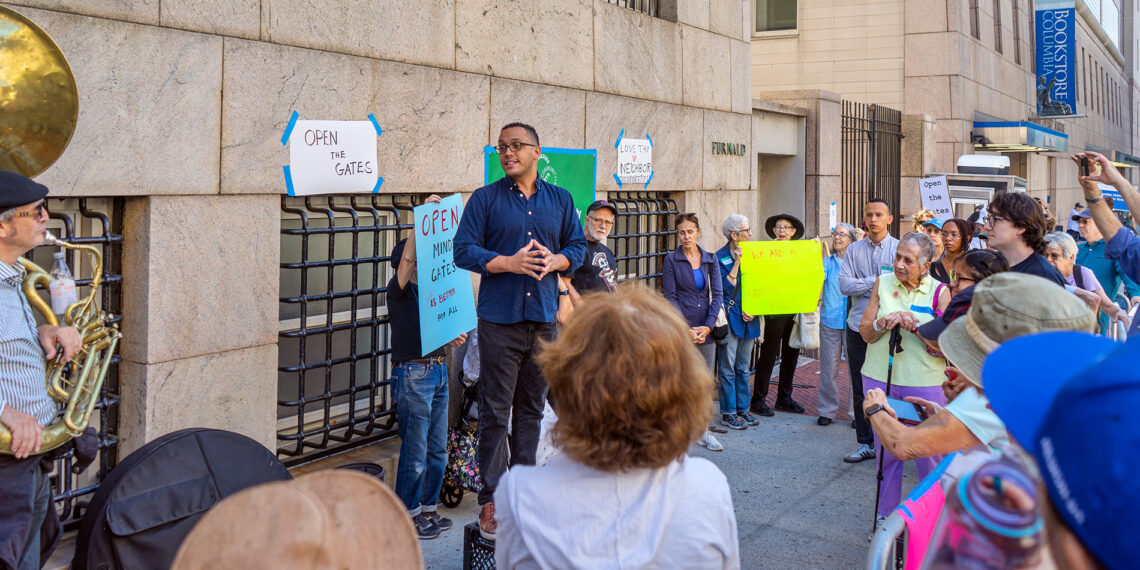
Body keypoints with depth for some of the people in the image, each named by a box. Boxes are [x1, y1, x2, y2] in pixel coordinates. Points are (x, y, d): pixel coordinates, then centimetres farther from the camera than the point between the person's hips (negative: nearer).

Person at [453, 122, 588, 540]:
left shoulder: (560, 200, 12)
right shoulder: (485, 198, 2)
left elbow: (578, 246, 14)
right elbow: (464, 250, -4)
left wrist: (554, 261, -8)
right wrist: (510, 263, -17)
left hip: (544, 318, 3)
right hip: (499, 318, -3)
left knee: (532, 409, 11)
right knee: (495, 412, -3)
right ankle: (491, 501, 4)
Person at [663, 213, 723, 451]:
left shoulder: (710, 260, 10)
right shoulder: (671, 260, 0)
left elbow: (717, 295, 6)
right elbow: (670, 297, -4)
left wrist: (708, 326, -7)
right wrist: (685, 329, -13)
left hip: (706, 330, 4)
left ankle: (702, 431, 17)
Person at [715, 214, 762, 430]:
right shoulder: (720, 257, -6)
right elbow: (726, 288, -15)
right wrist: (737, 262, -17)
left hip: (748, 318, 6)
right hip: (730, 318, -6)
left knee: (744, 367, 12)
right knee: (728, 368, -1)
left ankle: (743, 409, 21)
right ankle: (728, 413, 6)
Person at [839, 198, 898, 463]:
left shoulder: (899, 248, 2)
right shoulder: (854, 250, 10)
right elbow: (844, 285, -2)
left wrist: (861, 285, -12)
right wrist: (876, 281, -10)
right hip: (859, 326, 3)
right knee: (860, 389, 7)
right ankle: (865, 443, 17)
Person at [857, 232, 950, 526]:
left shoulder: (939, 292, -1)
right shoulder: (882, 283, 6)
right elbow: (865, 332, 4)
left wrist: (917, 326, -19)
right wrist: (884, 323, -15)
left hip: (924, 382, -2)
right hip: (880, 378, 2)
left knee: (929, 452, -3)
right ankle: (886, 516, 24)